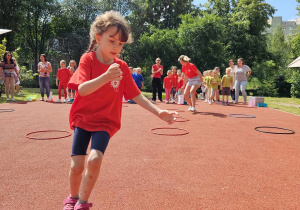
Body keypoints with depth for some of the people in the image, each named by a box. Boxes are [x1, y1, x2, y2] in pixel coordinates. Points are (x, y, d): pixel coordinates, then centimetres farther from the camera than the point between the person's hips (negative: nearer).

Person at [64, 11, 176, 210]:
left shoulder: (122, 67, -4)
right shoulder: (88, 59, -11)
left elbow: (136, 95, -2)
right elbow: (82, 90, -25)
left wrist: (159, 112, -13)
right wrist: (106, 77, -42)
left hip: (106, 121, 1)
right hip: (82, 118, -1)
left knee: (94, 159, -20)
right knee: (76, 165, -4)